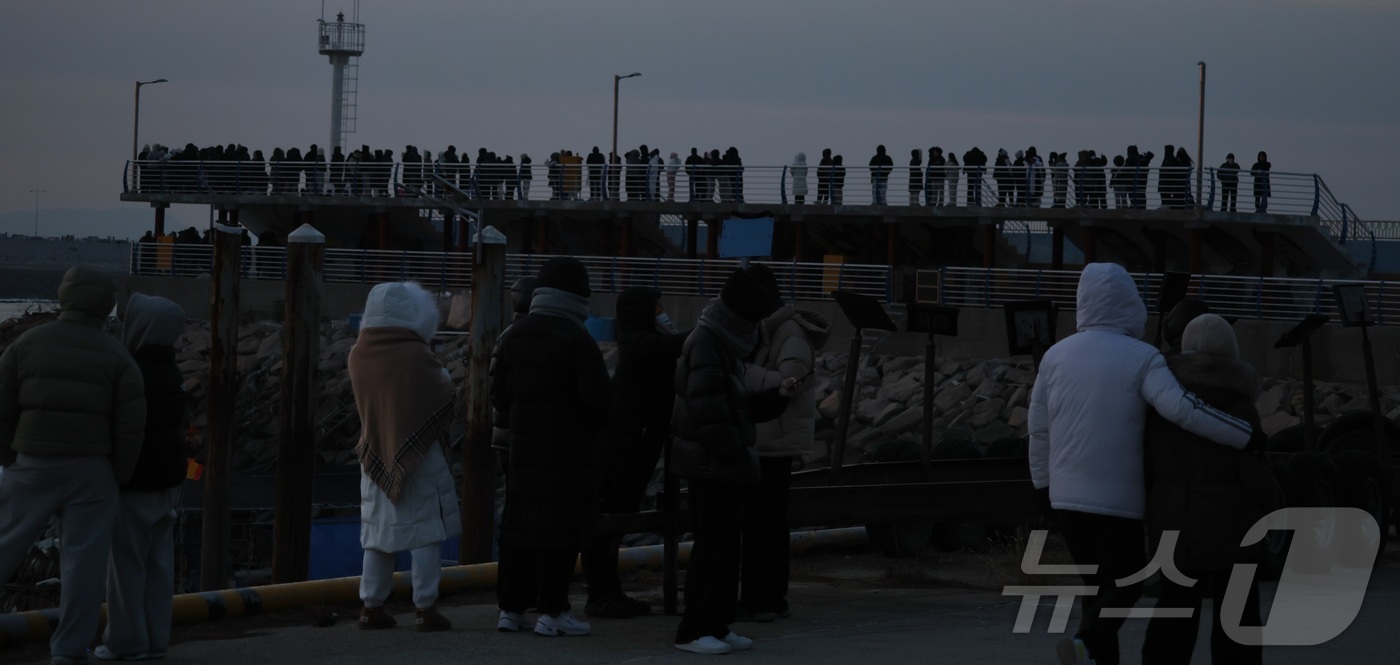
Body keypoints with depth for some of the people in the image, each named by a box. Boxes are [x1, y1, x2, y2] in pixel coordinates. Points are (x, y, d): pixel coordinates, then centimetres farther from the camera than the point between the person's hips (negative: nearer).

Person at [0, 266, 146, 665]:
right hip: (91, 473, -1)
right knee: (83, 561, 3)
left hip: (33, 468, 1)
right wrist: (119, 478, 7)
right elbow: (131, 426, -5)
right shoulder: (117, 358, -1)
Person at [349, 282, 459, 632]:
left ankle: (372, 607, 12)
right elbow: (444, 399, -3)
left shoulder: (358, 354, -2)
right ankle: (425, 609, -4)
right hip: (419, 455, -5)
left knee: (378, 532, 13)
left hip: (376, 455, 5)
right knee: (425, 532, -1)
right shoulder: (417, 356, -16)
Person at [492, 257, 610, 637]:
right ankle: (552, 611, -5)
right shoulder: (577, 341, -12)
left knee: (519, 524, 10)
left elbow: (499, 394, 12)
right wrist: (596, 423, 7)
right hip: (569, 449, -6)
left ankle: (510, 608, 12)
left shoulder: (512, 336, 9)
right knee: (560, 527, -4)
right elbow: (597, 399, -14)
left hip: (524, 447, 6)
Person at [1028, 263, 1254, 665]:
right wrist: (1246, 436, -19)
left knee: (1100, 585, 16)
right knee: (1124, 585, 8)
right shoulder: (1141, 359, -12)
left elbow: (1039, 428, 7)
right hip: (1119, 496, -4)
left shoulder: (1056, 356, 1)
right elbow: (1182, 409, -26)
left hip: (1067, 495, 4)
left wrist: (1043, 482, 21)